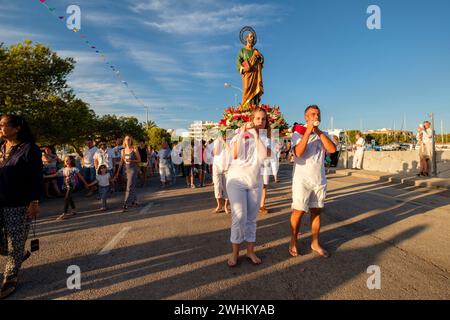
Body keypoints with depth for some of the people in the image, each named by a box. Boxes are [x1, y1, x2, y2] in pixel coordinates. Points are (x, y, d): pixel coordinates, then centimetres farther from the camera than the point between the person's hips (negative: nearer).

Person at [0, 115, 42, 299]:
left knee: (15, 244, 6)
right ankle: (20, 254, 40)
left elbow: (36, 178, -11)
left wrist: (34, 202, -16)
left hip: (18, 205, -6)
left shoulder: (29, 148, -9)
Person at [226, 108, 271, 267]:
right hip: (236, 179, -3)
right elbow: (235, 155, -18)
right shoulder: (240, 134, -2)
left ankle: (250, 251, 21)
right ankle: (234, 253, 5)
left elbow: (264, 155, -16)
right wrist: (242, 133, -18)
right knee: (239, 217, -10)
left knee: (251, 218, 9)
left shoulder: (265, 138, 6)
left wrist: (257, 135, -16)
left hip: (255, 181, 4)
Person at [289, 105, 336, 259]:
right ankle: (293, 243, 15)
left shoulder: (323, 135, 8)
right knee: (298, 211, 0)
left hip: (320, 180, 4)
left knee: (316, 211, 12)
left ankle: (315, 243, 25)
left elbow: (332, 149, -10)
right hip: (302, 180, -4)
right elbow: (298, 153, -21)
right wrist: (308, 131, -20)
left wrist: (318, 131, -13)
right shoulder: (298, 134, -4)